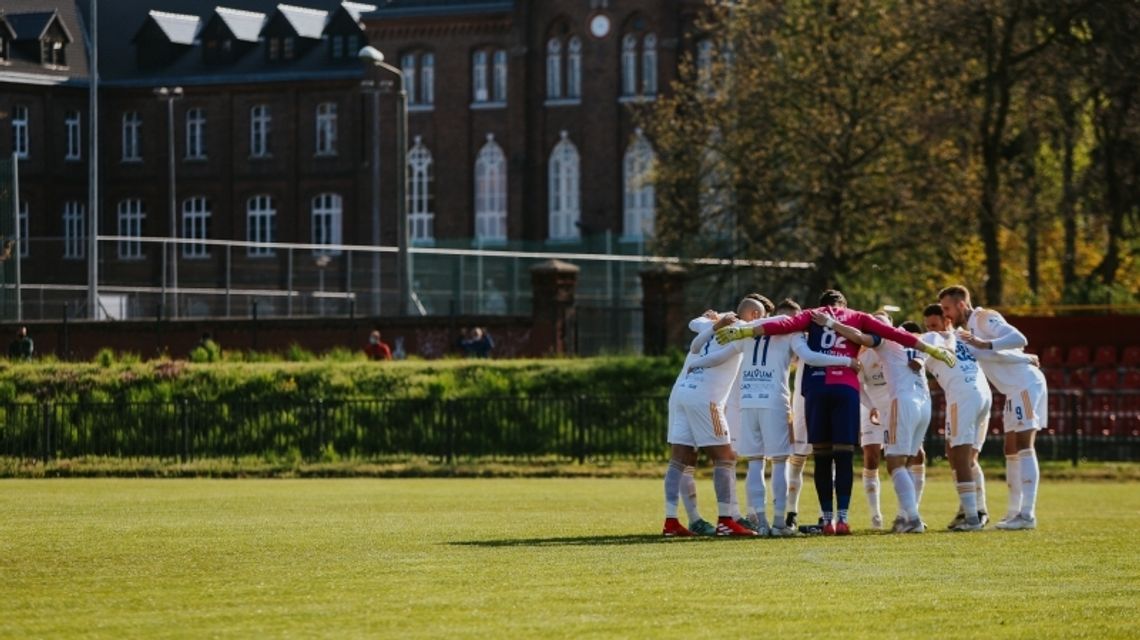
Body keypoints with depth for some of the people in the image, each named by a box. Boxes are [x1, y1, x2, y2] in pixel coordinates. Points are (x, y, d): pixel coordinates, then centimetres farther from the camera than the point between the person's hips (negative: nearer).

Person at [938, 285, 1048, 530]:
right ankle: (1014, 513, 12)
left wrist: (985, 344, -32)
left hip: (1026, 385, -10)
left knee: (1024, 448, -13)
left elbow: (1020, 339, -24)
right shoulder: (964, 331, 17)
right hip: (1015, 391, 10)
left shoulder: (985, 319, -13)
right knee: (1011, 452, 9)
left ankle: (1027, 514, -17)